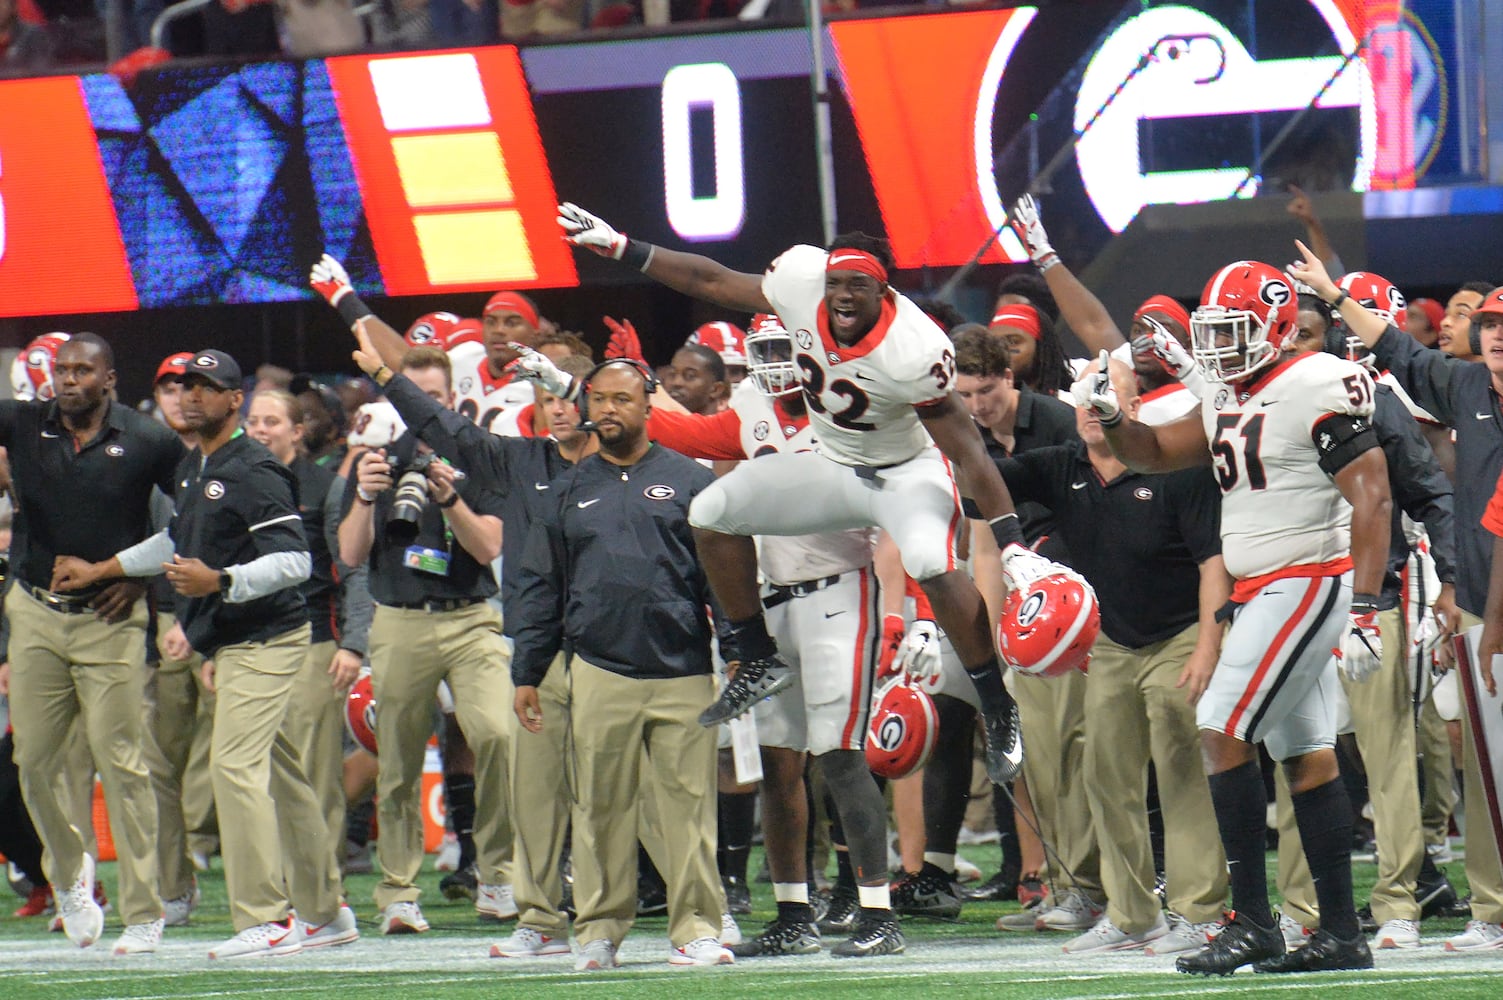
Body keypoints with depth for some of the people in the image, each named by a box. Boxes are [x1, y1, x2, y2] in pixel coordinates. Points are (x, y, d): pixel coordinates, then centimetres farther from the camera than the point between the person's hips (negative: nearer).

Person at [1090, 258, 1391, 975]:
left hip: (1309, 584, -9)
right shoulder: (1228, 401, 12)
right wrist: (1109, 417, 2)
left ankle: (1252, 923, -12)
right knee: (1305, 754, 8)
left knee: (1223, 733, -14)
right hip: (1262, 592, 9)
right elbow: (1155, 453, 24)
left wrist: (1363, 609, -25)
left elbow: (1371, 498, -19)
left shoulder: (1320, 389, -16)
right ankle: (1341, 933, 10)